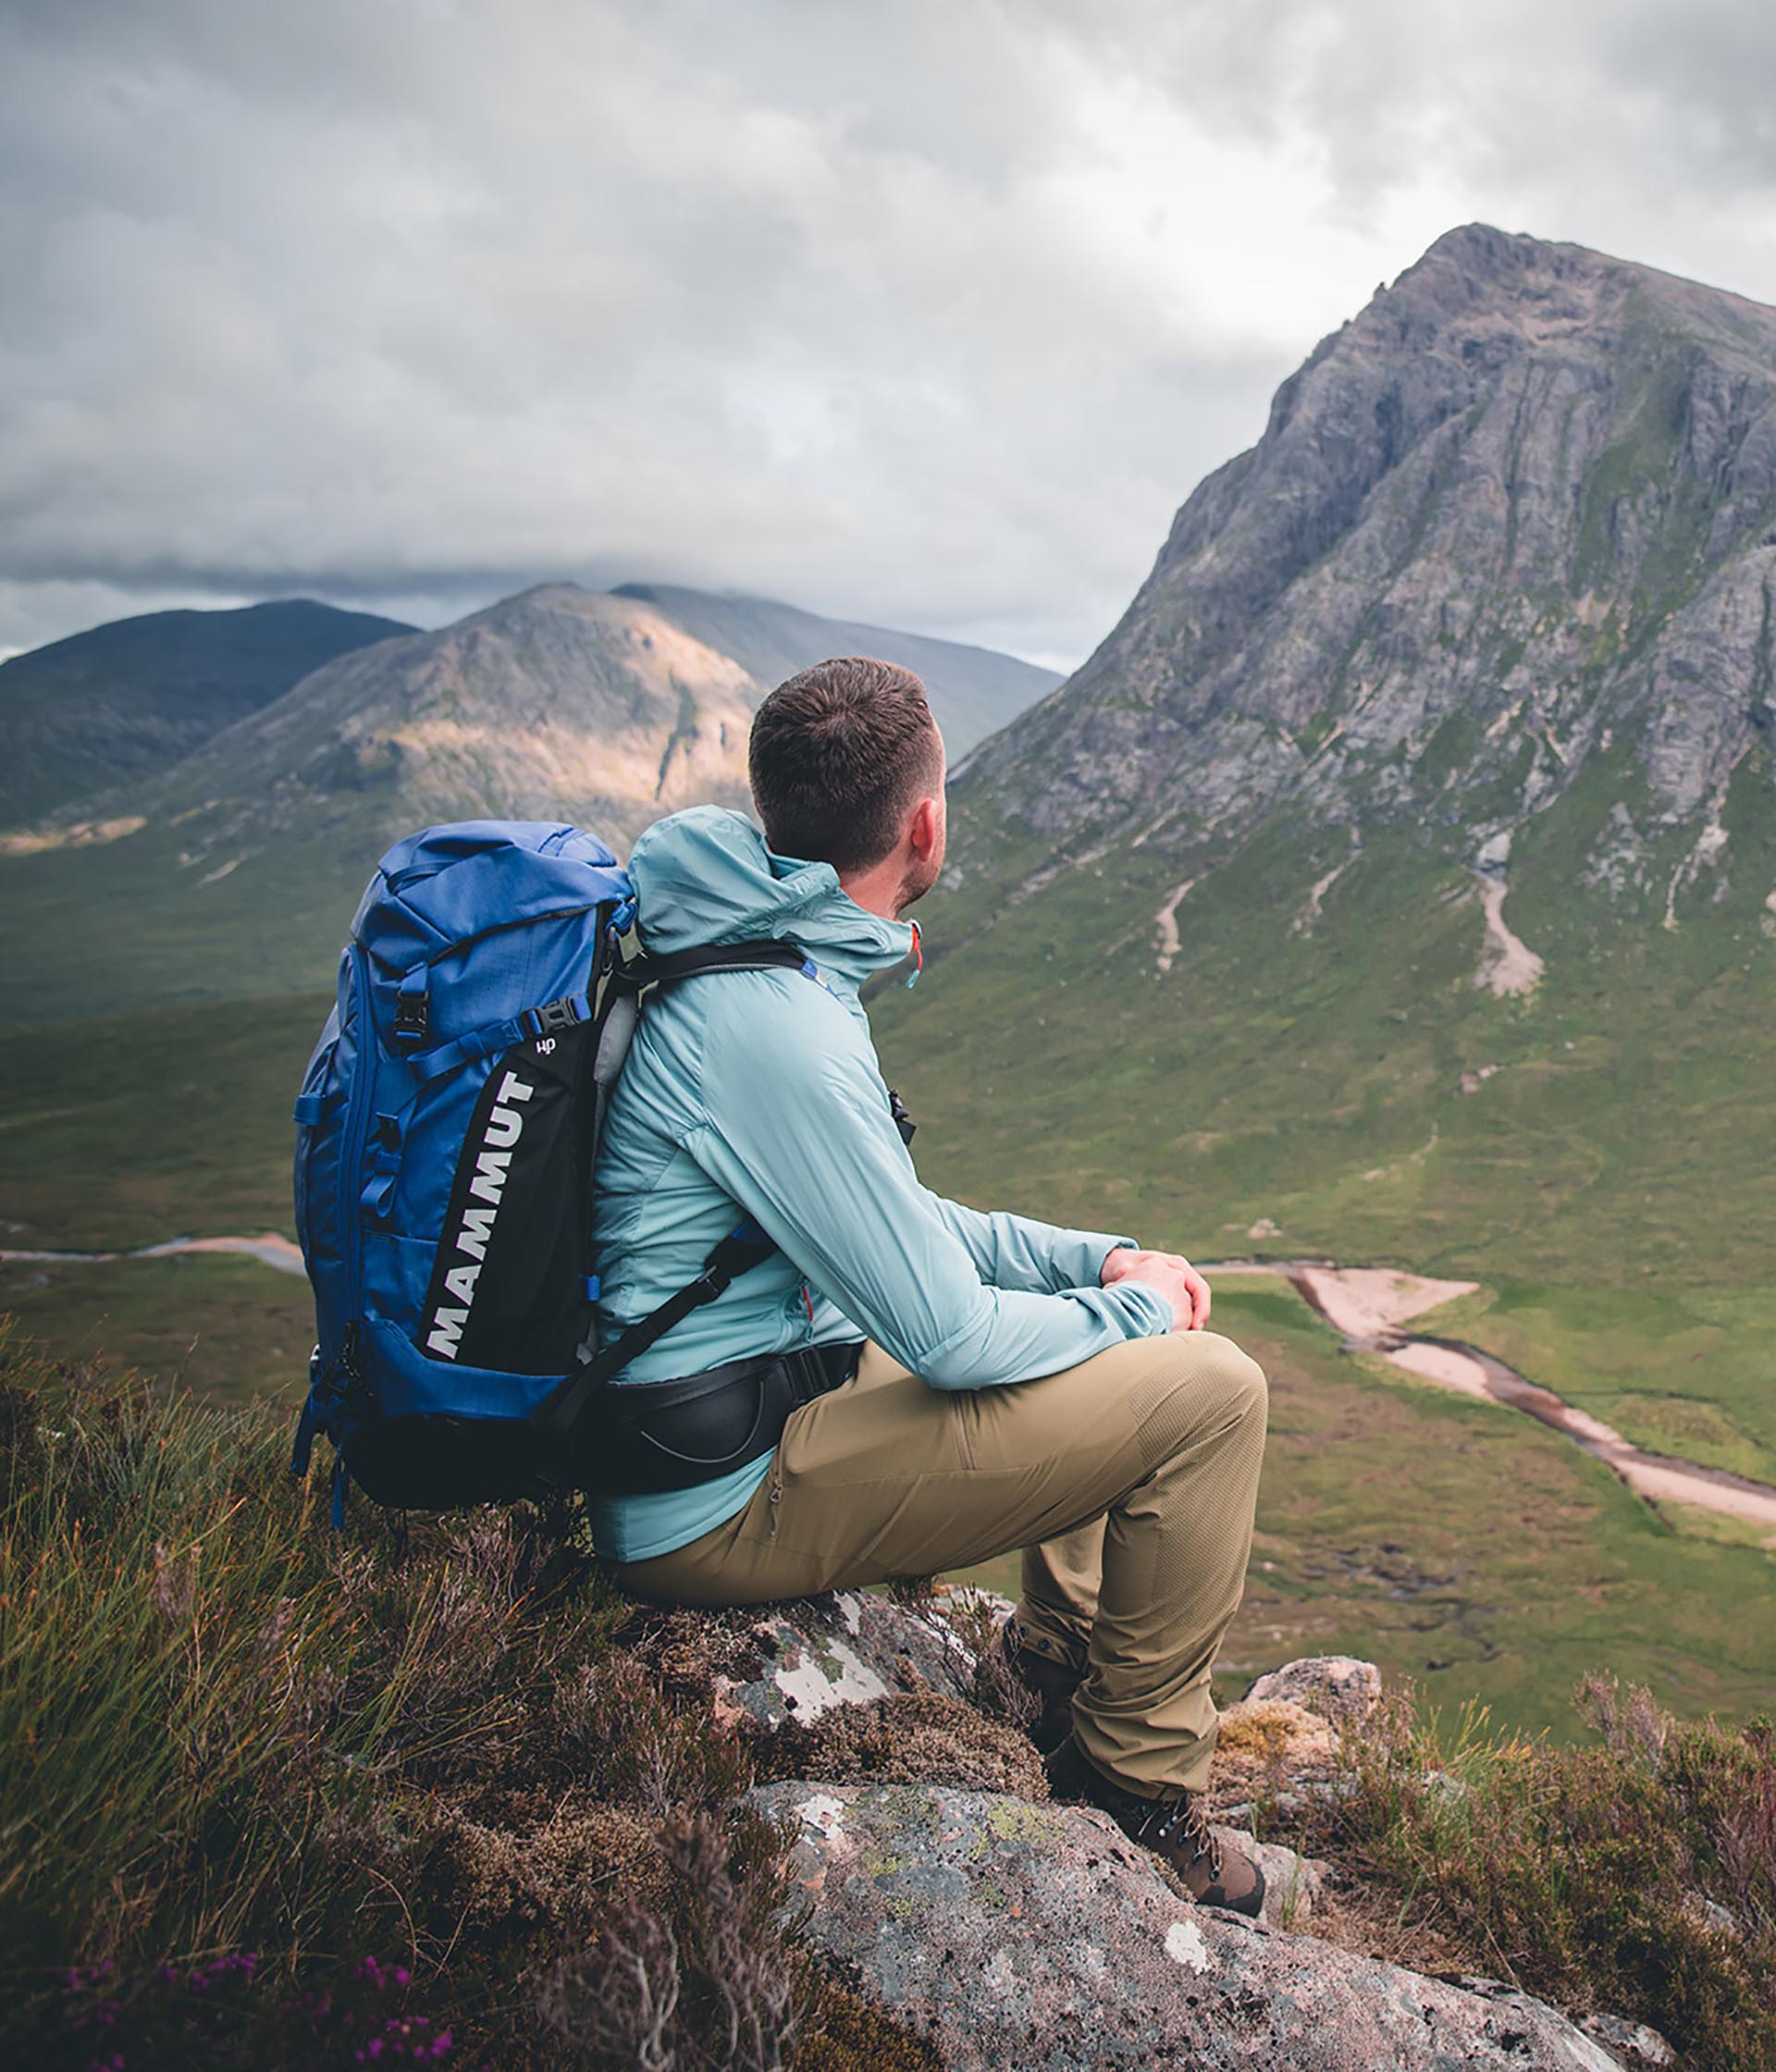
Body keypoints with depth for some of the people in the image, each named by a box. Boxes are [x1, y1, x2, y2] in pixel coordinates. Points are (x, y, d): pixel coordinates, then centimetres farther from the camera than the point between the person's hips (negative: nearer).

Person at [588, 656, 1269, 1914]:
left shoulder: (745, 947, 6)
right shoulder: (775, 1028, -27)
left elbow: (898, 1221, 16)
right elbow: (953, 1337, -22)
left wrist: (1096, 1257, 7)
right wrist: (1134, 1307, -4)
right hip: (719, 1504, -10)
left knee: (1102, 1333, 22)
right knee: (1206, 1391, -10)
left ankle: (1055, 1686, 30)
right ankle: (1143, 1793, 8)